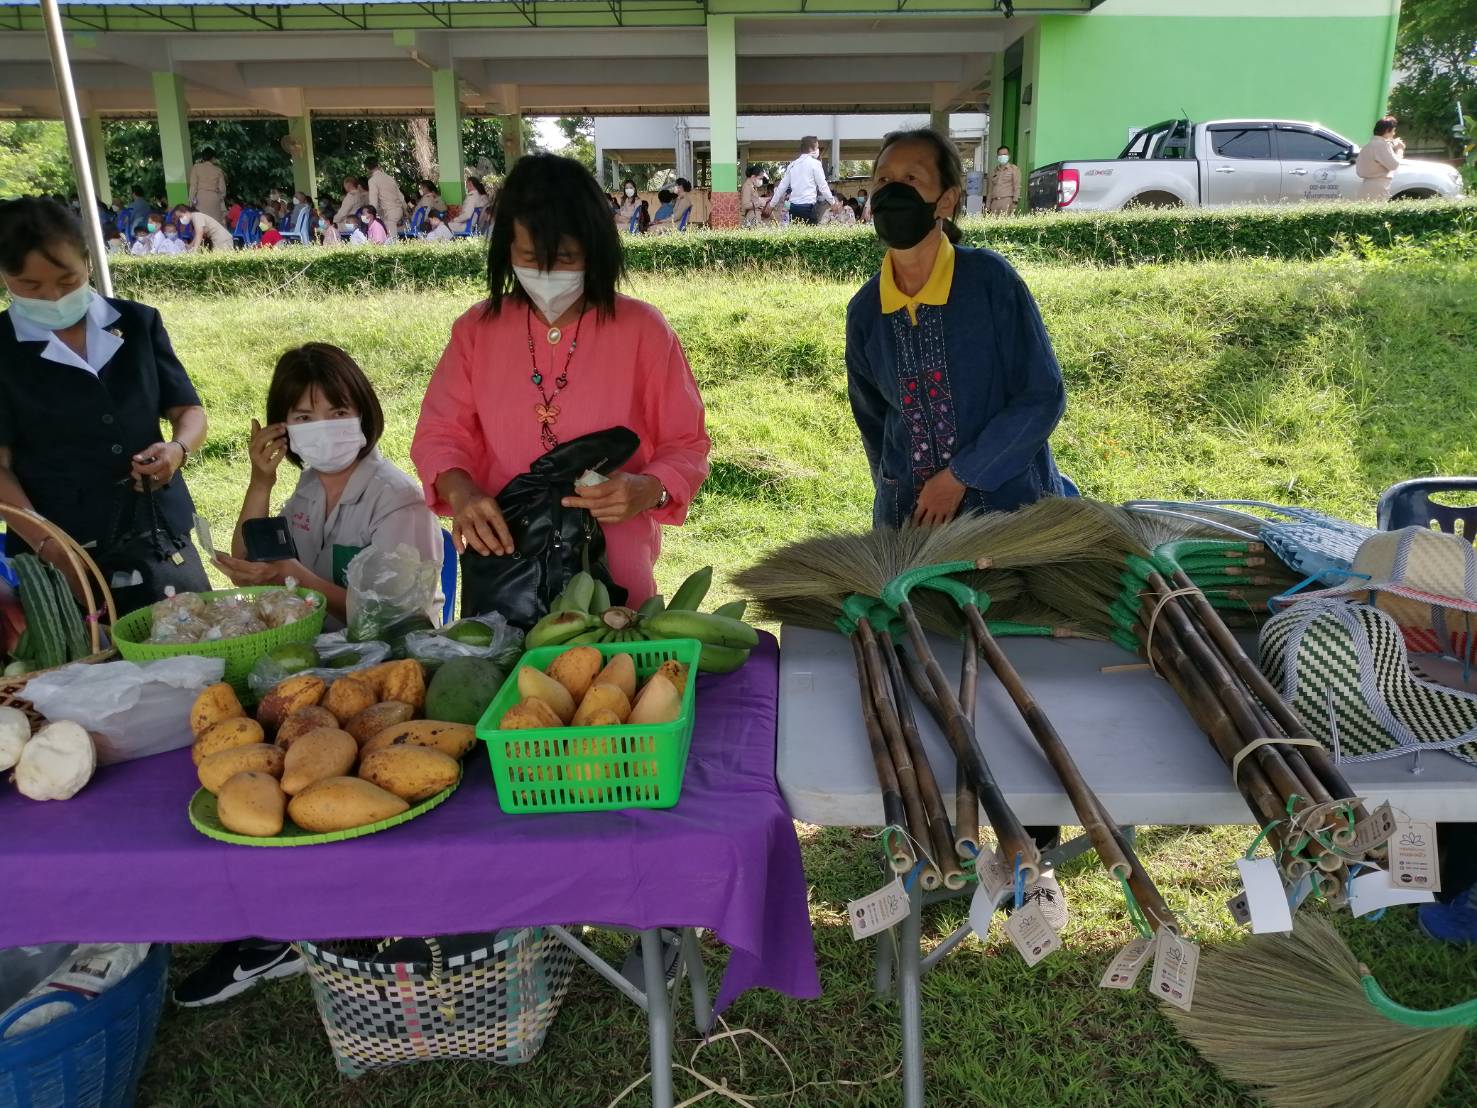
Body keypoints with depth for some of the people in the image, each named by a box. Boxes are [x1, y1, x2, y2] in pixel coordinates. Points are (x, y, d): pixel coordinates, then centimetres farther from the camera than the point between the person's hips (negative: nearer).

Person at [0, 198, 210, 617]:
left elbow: (188, 411, 11)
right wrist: (46, 545, -17)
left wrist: (178, 449, -13)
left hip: (162, 540, 2)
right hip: (64, 555, -2)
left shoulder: (138, 323, 6)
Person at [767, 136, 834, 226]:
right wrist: (832, 202, 8)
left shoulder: (793, 164, 14)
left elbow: (782, 186, 18)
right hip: (808, 207, -6)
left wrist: (772, 203, 27)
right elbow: (823, 186, -3)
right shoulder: (815, 163, -2)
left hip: (794, 207, 6)